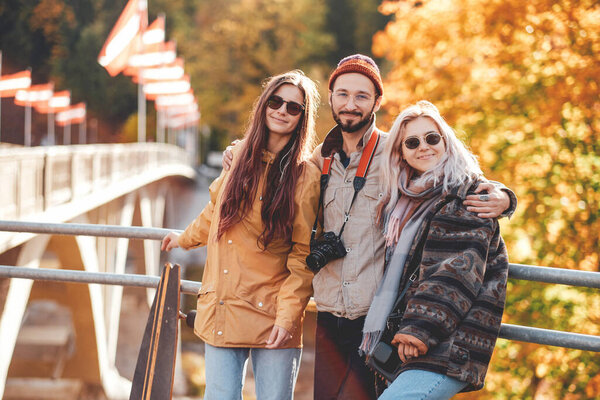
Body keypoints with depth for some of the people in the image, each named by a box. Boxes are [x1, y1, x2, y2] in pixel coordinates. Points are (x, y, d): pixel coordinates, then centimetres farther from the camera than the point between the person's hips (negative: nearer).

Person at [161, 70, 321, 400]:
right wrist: (185, 239, 43)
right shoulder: (239, 158, 9)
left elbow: (304, 255, -5)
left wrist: (288, 315, -13)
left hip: (270, 317, -3)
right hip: (220, 312, 4)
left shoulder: (306, 177, -4)